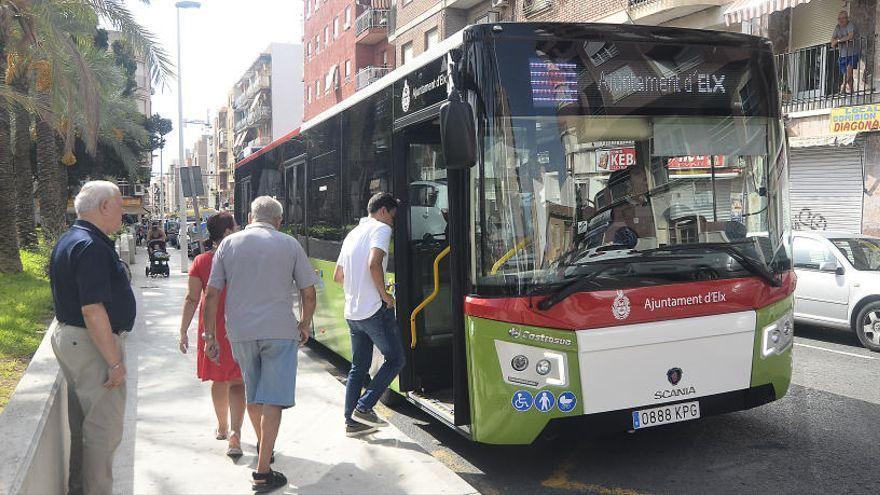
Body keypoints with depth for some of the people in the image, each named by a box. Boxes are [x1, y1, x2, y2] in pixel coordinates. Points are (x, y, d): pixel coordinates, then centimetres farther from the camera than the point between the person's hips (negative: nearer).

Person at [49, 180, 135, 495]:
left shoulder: (68, 241, 13)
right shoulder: (92, 247, -21)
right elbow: (93, 311, -27)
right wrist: (115, 362, -23)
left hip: (67, 335, 11)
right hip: (91, 344, -11)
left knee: (82, 422, 21)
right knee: (104, 428, -1)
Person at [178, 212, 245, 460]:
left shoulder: (201, 261, -4)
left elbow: (192, 299, -5)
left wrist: (183, 331, 2)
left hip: (212, 330, 2)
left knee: (219, 381, 18)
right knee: (237, 382, 4)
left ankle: (222, 428, 35)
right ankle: (234, 433, -10)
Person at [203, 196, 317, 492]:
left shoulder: (229, 244, 6)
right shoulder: (289, 245, 2)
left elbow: (211, 294, 3)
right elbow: (308, 293, 2)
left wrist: (210, 336, 8)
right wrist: (304, 325, 18)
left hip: (240, 331, 3)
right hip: (280, 330, -3)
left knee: (252, 395, 21)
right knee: (273, 399, 0)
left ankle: (263, 446, 41)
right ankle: (263, 472, -3)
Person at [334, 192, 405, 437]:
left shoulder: (352, 233, 19)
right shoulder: (381, 228, -6)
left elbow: (338, 276, 22)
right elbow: (374, 264, -24)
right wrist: (384, 294, -14)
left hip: (352, 313, 8)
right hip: (374, 310, -8)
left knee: (358, 367, 14)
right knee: (395, 359, 5)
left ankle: (352, 422, 15)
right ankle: (364, 407, -1)